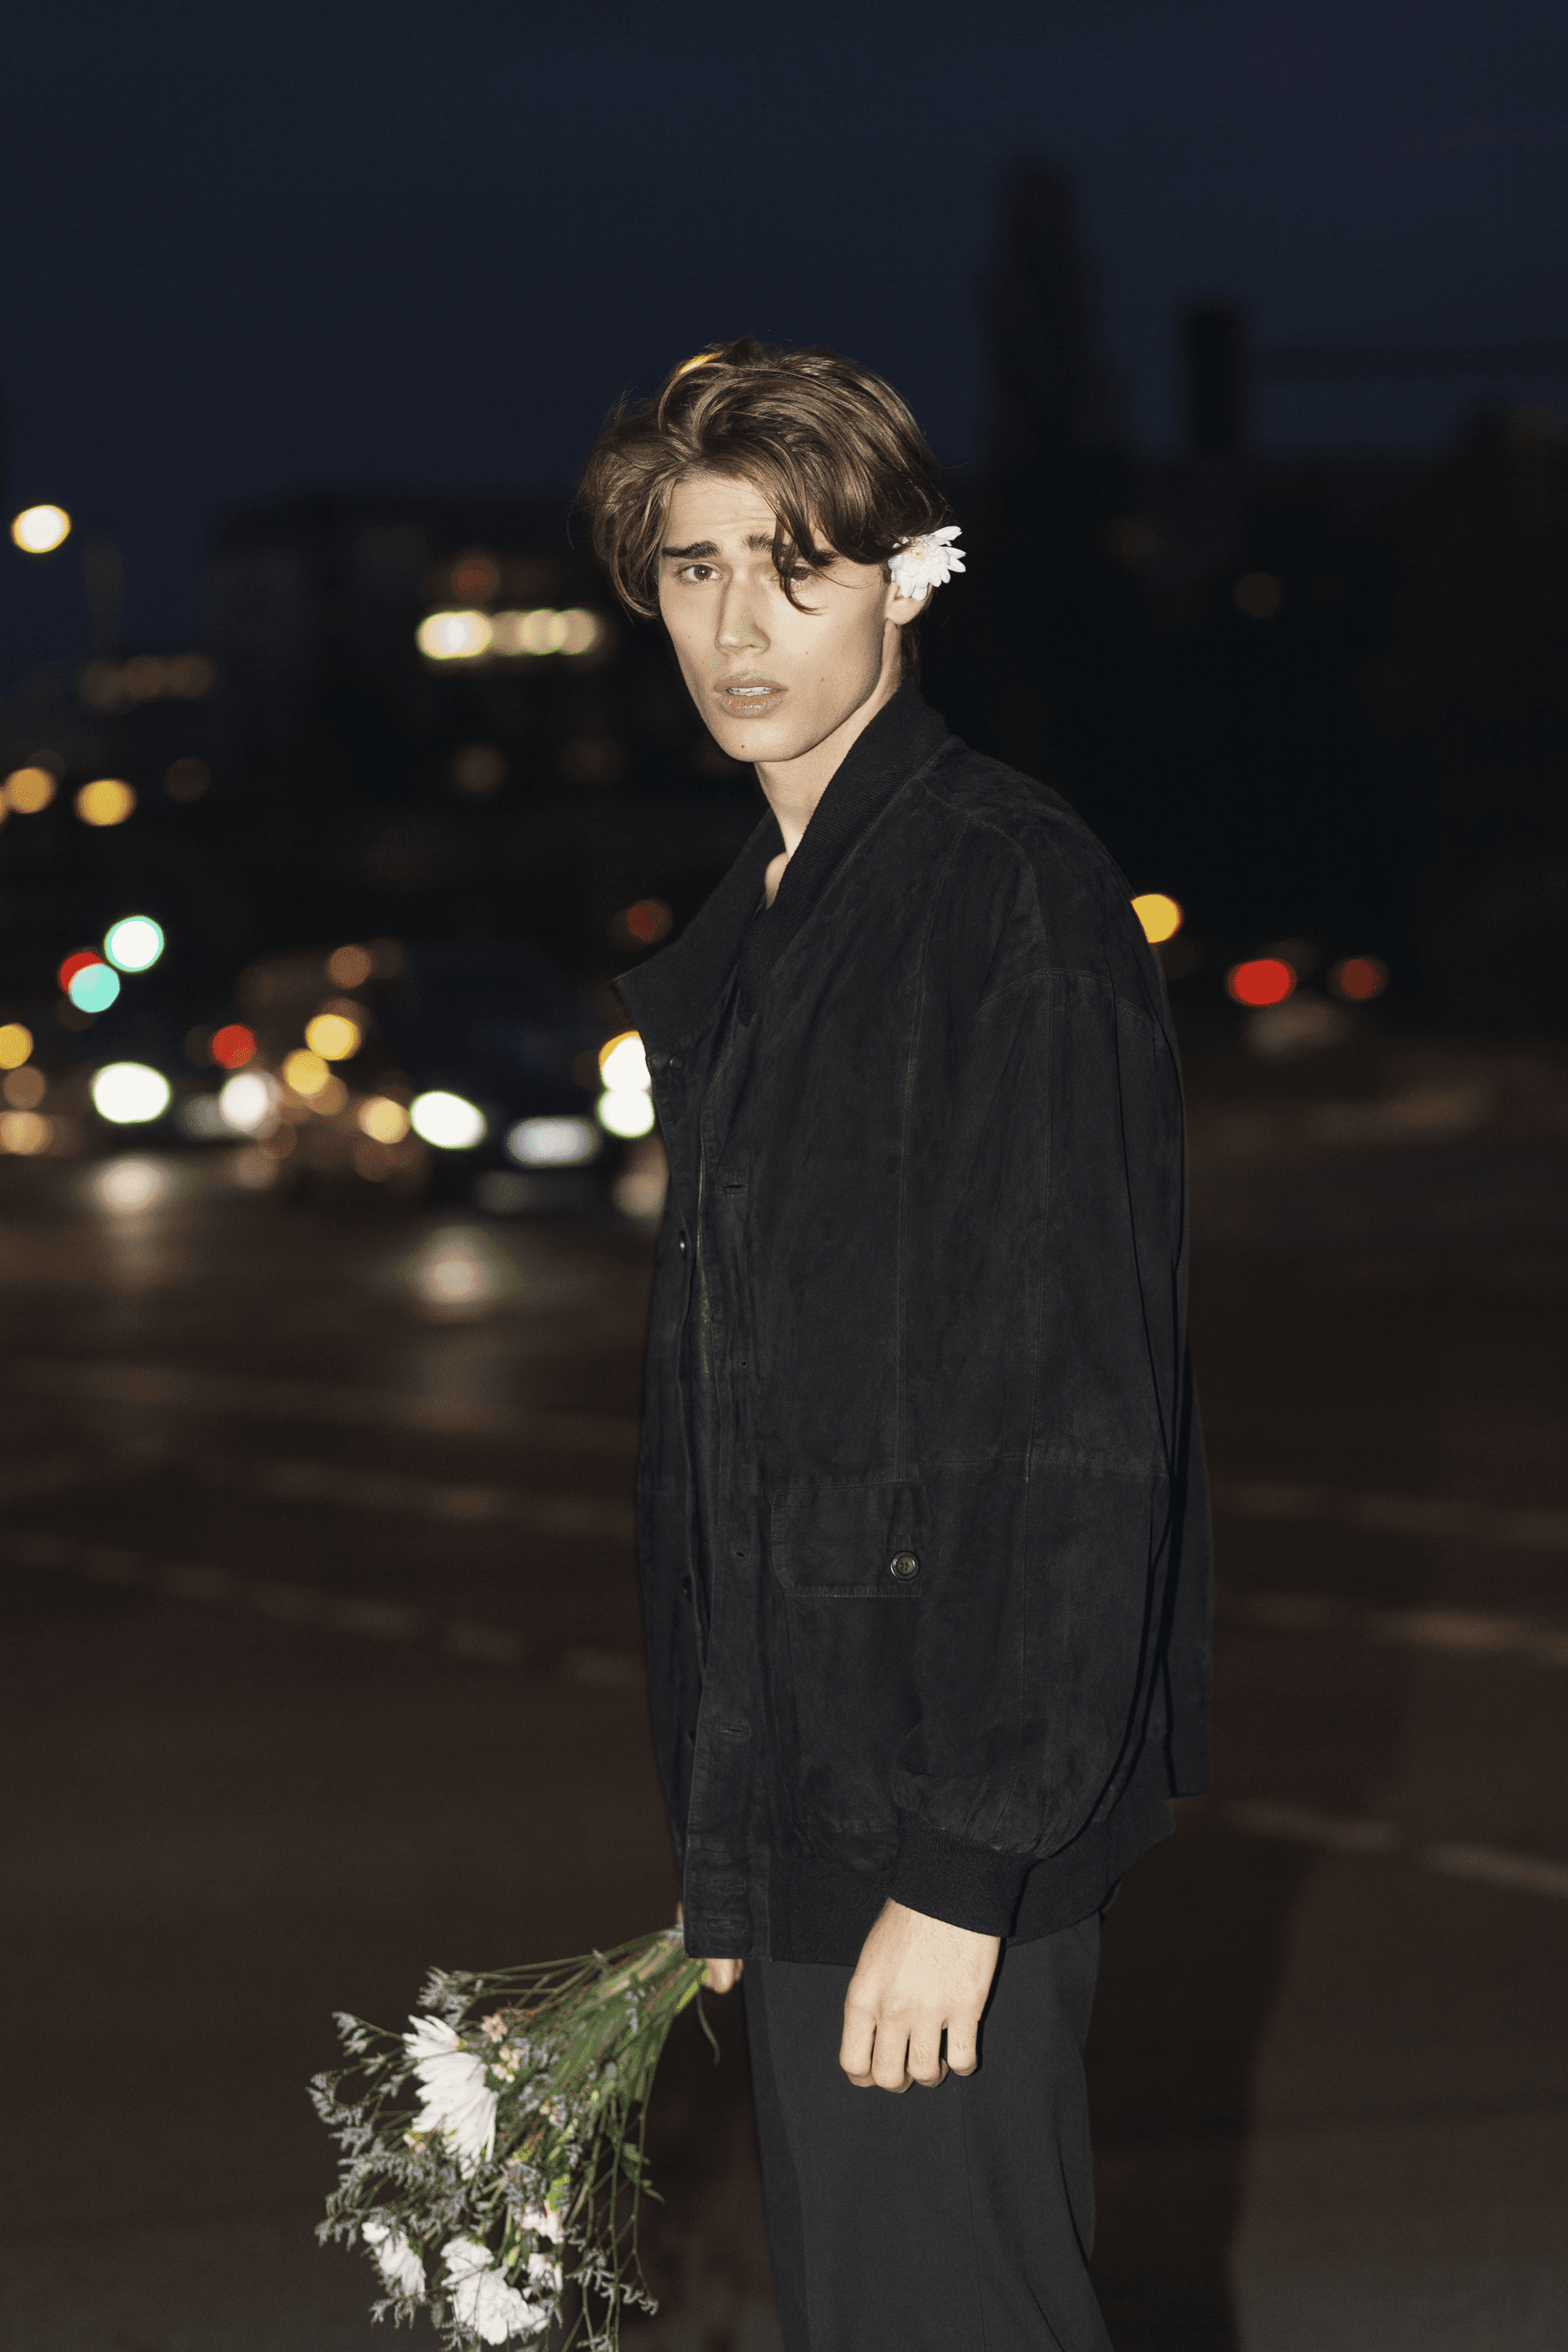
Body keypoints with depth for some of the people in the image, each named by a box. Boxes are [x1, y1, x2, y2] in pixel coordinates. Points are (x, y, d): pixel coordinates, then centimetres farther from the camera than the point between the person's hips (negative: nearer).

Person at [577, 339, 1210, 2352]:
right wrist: (721, 1848, 16)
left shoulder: (1008, 891, -14)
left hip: (947, 1809, -9)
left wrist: (965, 1867, -20)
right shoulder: (750, 938, 14)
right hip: (799, 1803, 9)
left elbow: (1073, 1413, -18)